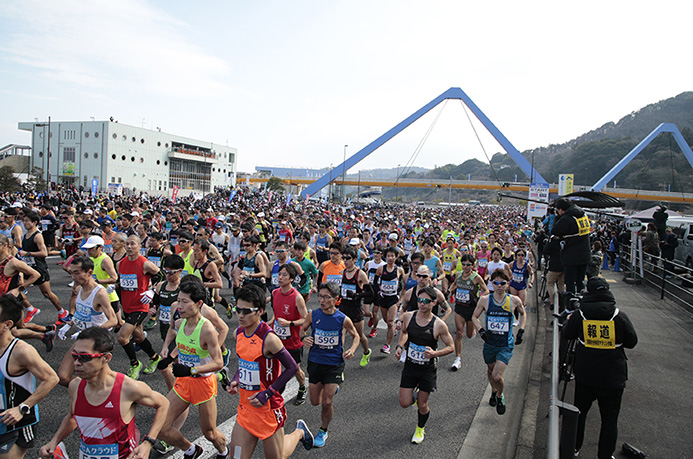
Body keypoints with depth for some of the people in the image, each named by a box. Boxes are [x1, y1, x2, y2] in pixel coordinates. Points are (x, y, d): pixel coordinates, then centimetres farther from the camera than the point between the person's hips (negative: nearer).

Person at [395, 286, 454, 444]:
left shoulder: (439, 325, -19)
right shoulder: (408, 316, -10)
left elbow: (451, 347, -7)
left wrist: (435, 353, -24)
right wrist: (400, 346, -4)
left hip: (428, 369, -2)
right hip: (410, 366, 2)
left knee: (422, 405, 10)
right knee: (405, 403, 2)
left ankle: (420, 429, 41)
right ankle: (416, 393, 36)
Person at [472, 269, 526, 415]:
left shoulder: (514, 301, -10)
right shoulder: (485, 300, -10)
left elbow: (523, 314, 11)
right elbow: (474, 317, 4)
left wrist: (521, 332, 3)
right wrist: (480, 330, -12)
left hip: (506, 345, -2)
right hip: (489, 343, 2)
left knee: (497, 376, -11)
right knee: (491, 370, 20)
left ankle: (500, 397, 21)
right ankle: (493, 392, 51)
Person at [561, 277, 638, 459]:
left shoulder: (579, 314, -10)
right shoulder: (620, 315, -12)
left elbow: (566, 335, 6)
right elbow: (632, 342, -1)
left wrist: (568, 321, 25)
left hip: (584, 375, 2)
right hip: (613, 377, -1)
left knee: (580, 411, 19)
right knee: (610, 420, 12)